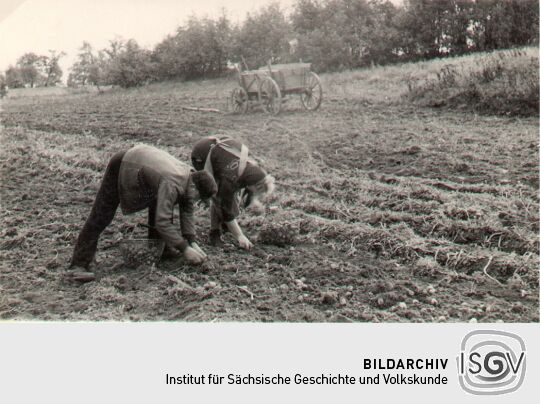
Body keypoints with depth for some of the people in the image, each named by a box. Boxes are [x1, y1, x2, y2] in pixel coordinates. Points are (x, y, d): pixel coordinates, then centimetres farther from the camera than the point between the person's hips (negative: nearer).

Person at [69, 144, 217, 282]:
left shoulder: (191, 176, -13)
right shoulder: (171, 184, -38)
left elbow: (187, 211, -5)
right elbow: (162, 222, -42)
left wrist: (192, 242, -12)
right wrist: (185, 249, -37)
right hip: (121, 167, -8)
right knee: (100, 217, -9)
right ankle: (79, 265, -5)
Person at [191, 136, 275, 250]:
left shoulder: (253, 168, -19)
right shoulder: (230, 179, -37)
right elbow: (227, 210, -26)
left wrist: (254, 203, -14)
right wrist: (240, 237, -19)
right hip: (202, 156, -7)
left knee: (236, 193, 0)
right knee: (219, 196, -17)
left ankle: (226, 225, 19)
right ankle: (215, 234, -3)